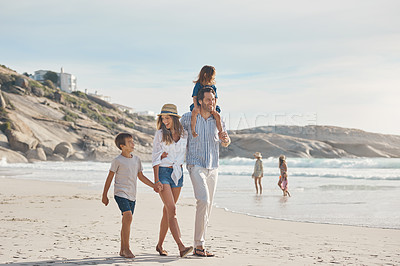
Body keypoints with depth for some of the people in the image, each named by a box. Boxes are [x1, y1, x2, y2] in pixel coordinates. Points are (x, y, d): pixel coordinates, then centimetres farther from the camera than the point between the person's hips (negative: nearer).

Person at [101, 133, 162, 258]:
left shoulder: (136, 159, 11)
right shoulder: (118, 160, -6)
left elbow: (141, 176, 20)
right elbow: (110, 177, -1)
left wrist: (154, 186, 12)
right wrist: (104, 195, 1)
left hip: (132, 195, 6)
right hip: (120, 193, -6)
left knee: (126, 221, 9)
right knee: (128, 217, -21)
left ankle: (122, 250, 18)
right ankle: (126, 248, -15)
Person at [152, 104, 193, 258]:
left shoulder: (184, 134, 4)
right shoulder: (160, 134, -3)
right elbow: (156, 158, -4)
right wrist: (156, 179, -12)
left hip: (178, 173, 4)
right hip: (163, 172, -4)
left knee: (167, 211, 9)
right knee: (172, 210, -14)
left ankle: (160, 245, 21)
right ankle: (181, 247, -23)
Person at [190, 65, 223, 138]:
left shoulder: (213, 86, 6)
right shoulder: (198, 85, -3)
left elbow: (215, 98, 6)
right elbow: (194, 97, -6)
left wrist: (214, 108, -10)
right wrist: (196, 107, -20)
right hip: (199, 105, -3)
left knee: (217, 115, -19)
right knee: (194, 112, -33)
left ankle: (221, 133, -10)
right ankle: (193, 131, -29)